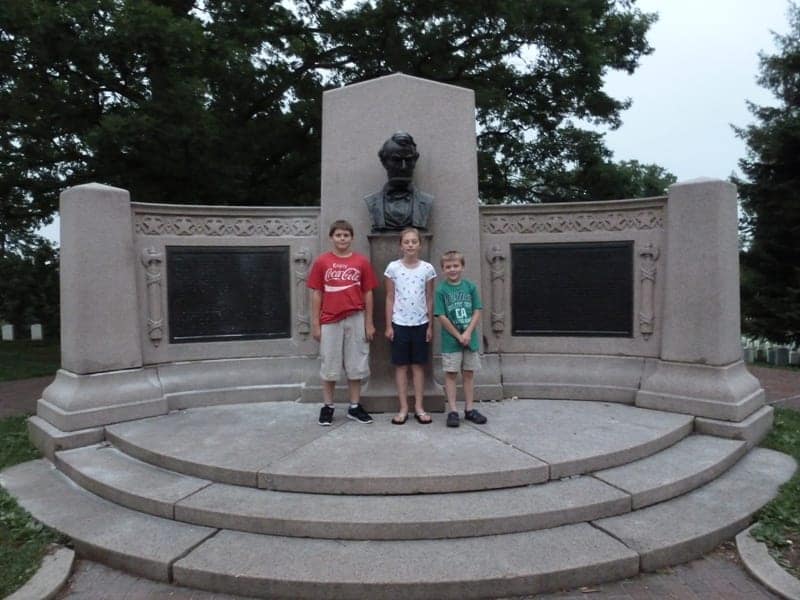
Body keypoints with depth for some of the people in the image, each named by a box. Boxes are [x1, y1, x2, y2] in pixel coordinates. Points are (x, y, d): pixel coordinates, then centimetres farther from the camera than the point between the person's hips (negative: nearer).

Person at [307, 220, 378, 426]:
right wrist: (315, 324, -1)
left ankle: (355, 407, 21)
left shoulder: (362, 262, 1)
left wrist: (369, 323, 1)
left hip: (355, 320, 1)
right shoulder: (321, 262, 0)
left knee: (355, 366, 9)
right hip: (330, 321, -1)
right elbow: (316, 294, 2)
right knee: (329, 366, 9)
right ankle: (327, 406, 22)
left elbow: (367, 294, 4)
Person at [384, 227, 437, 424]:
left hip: (420, 323, 1)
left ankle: (419, 407, 14)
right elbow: (390, 299, 1)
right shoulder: (393, 267, -2)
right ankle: (403, 409, 11)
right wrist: (388, 325, -2)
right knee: (401, 365, 4)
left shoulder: (427, 268, 0)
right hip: (399, 323, 0)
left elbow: (429, 299, 4)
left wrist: (430, 325, 1)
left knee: (418, 365, 7)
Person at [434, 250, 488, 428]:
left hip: (470, 338, 3)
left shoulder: (470, 287, 1)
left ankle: (469, 409, 22)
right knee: (450, 374, 3)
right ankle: (452, 411, 11)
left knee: (469, 373, 11)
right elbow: (442, 317, -10)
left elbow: (477, 311, -1)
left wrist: (468, 333, -13)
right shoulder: (441, 290, -6)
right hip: (450, 340, -3)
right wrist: (459, 336, -12)